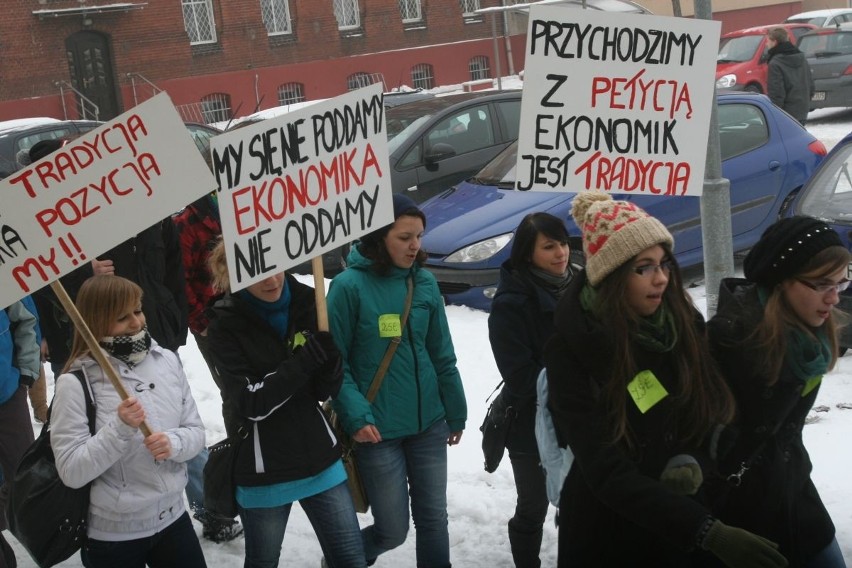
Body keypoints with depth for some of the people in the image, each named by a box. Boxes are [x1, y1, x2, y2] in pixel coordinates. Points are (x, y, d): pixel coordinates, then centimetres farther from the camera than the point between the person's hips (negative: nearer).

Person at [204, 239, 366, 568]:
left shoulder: (307, 303, -4)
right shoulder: (226, 324, -12)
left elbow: (326, 390, -2)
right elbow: (251, 403, -19)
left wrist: (329, 356, -23)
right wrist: (307, 359, -26)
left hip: (320, 460, 3)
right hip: (262, 471, -3)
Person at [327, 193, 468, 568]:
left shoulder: (425, 282, 3)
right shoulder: (349, 285, -11)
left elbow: (442, 355, 10)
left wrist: (456, 412, 14)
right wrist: (355, 417, -20)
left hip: (429, 423, 4)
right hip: (377, 429, -4)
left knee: (433, 519, 11)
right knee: (393, 529, 5)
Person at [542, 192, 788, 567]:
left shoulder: (685, 323, -5)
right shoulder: (571, 350, -20)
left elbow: (715, 414, 2)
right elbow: (608, 473, -25)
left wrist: (695, 463, -20)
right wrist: (710, 532, -32)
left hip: (686, 528, 4)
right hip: (610, 532, -4)